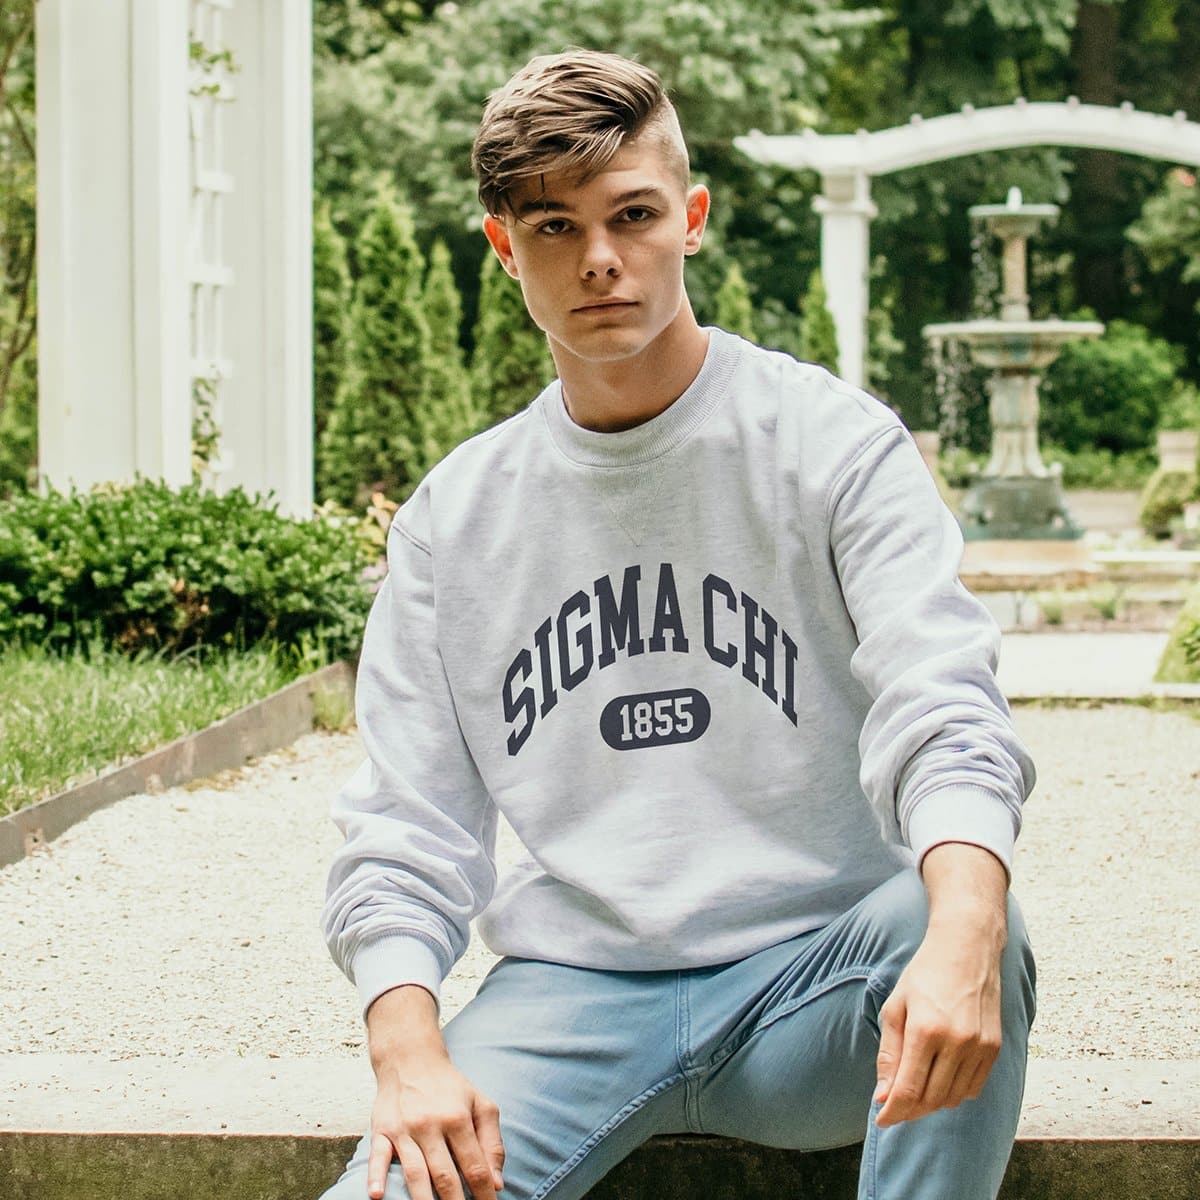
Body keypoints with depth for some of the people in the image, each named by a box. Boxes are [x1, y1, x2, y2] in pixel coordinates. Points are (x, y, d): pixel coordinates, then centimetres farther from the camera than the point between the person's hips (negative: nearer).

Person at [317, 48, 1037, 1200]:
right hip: (568, 992, 1)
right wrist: (408, 1053, -13)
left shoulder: (836, 444, 0)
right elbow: (401, 832, 7)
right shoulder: (455, 515, 9)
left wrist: (962, 933, -36)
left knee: (968, 931, -35)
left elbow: (941, 706, -14)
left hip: (809, 976, -1)